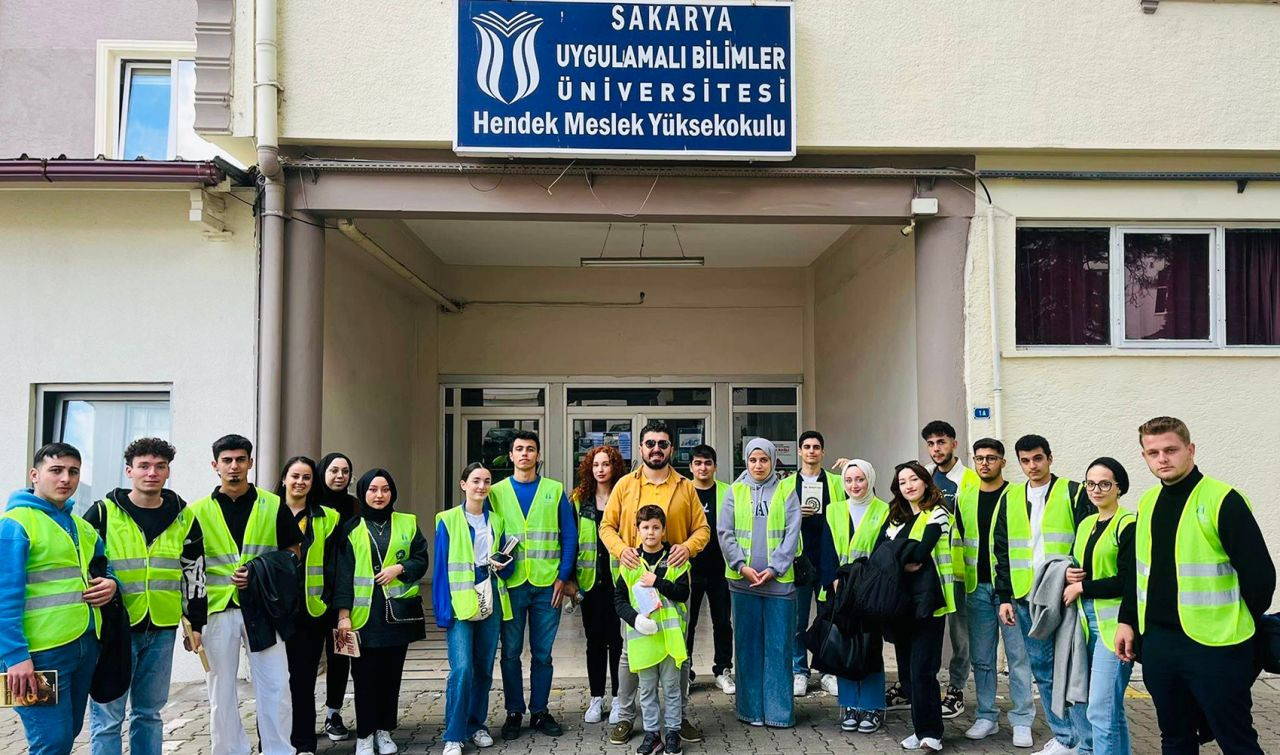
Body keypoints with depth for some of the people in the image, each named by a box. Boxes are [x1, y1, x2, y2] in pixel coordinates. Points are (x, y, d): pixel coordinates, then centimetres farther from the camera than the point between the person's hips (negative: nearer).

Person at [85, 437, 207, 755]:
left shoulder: (184, 517, 6)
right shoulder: (104, 513, -3)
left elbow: (194, 572, 12)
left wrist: (195, 621, 11)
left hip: (162, 629, 3)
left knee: (149, 711, 15)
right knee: (108, 716, 1)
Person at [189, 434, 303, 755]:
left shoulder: (273, 506, 3)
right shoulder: (198, 512, 5)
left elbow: (293, 554, 6)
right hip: (217, 609, 1)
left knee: (275, 687, 0)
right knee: (222, 691, 10)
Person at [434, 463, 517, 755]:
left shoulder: (496, 520, 11)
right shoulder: (448, 520, -1)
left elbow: (508, 563, 17)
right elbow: (441, 568, -3)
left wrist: (502, 565, -7)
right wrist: (443, 611, -9)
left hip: (490, 601, 4)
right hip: (460, 603, -4)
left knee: (484, 667, 8)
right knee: (462, 668, -13)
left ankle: (477, 724, 25)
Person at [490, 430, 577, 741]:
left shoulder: (555, 490, 4)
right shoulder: (496, 492, 5)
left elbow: (569, 535, 3)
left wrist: (563, 577, -4)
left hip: (547, 586, 0)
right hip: (510, 584, 0)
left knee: (543, 653, 7)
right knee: (510, 652, 7)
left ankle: (540, 711, 21)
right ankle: (514, 713, 20)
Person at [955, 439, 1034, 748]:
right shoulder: (964, 498, 10)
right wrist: (961, 575, 9)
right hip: (977, 587, 4)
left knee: (1018, 653, 0)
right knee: (981, 656, 9)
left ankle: (1022, 720, 9)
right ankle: (986, 716, 20)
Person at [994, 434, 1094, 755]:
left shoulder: (1073, 493, 0)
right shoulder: (1010, 498, 12)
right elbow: (1002, 551, 13)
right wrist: (1005, 597, 9)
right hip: (1026, 598, 5)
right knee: (1043, 671, 10)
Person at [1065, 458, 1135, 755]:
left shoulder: (1128, 525, -9)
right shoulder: (1085, 524, 15)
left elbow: (1127, 581, -14)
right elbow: (1076, 563, 22)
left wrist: (1081, 588, -9)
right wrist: (1069, 574, -1)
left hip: (1114, 623, -8)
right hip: (1087, 620, 8)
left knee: (1101, 710, -10)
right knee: (1111, 706, 15)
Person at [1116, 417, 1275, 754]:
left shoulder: (1222, 500, -12)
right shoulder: (1147, 503, 10)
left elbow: (1259, 573, -11)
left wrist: (1240, 626, -2)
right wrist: (1127, 620, 13)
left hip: (1215, 647, -6)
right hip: (1158, 643, 6)